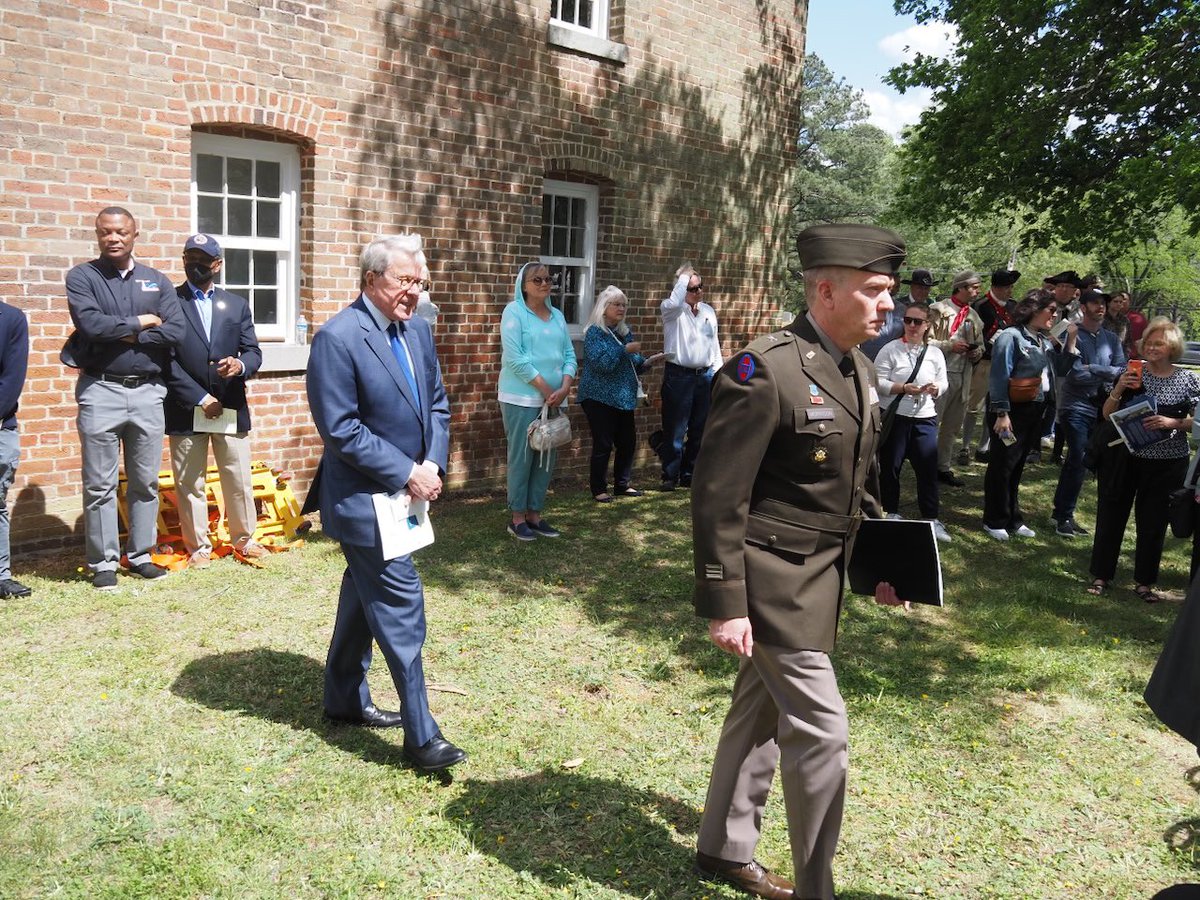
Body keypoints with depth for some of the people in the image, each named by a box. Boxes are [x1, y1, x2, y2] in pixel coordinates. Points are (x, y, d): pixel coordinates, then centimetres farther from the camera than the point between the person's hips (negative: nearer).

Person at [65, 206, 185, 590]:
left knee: (145, 482, 10)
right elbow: (90, 324, -15)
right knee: (100, 484, 3)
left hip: (148, 392, 3)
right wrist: (141, 322, -7)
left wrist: (122, 335, -9)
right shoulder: (82, 277, 2)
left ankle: (140, 554, 22)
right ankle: (103, 562, 12)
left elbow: (175, 331, -4)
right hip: (101, 391, -2)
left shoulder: (157, 281, 10)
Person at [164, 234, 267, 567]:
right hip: (187, 409, -2)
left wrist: (241, 364, -17)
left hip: (231, 406, 3)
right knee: (189, 484, 5)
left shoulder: (237, 304, 12)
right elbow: (165, 359, -6)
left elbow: (253, 351, 7)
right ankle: (198, 547, 17)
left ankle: (244, 539, 23)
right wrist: (201, 398, -12)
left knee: (239, 480, 8)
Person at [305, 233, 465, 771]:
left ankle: (345, 700, 36)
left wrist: (433, 465, -5)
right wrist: (405, 473, -18)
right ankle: (421, 735, 3)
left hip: (408, 491, 9)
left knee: (365, 593, 19)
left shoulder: (417, 330, 7)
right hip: (364, 498, -8)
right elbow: (341, 429, -20)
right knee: (402, 604, -7)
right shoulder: (338, 338, -17)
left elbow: (436, 404, 11)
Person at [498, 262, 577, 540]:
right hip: (522, 398, -6)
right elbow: (514, 357, -14)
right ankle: (517, 518, 9)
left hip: (555, 399, 6)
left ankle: (534, 515, 20)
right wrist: (545, 389, -15)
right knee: (521, 457, -1)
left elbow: (569, 354, 11)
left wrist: (564, 388, -6)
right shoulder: (514, 311, -5)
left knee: (547, 458, 9)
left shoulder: (557, 315, 14)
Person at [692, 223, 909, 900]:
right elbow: (718, 496, -20)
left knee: (761, 715, 20)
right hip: (774, 581, -9)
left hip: (822, 577, 9)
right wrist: (724, 604, -20)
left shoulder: (860, 369, 7)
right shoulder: (764, 371, -20)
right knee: (821, 730, -2)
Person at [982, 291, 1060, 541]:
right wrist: (1001, 413, -20)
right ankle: (995, 521, 11)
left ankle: (1012, 519, 24)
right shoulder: (1011, 336, -11)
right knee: (1002, 466, 1)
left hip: (1034, 413, 8)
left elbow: (1052, 375, 17)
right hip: (1012, 410, -7)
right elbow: (1000, 377, -17)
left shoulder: (1045, 342, 12)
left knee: (1017, 467, 15)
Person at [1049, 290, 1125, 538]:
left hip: (1100, 407, 6)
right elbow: (1075, 374, -15)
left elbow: (1122, 370, 0)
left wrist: (1092, 369, -10)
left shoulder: (1111, 339, 11)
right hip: (1075, 406, -5)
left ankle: (1061, 511, 22)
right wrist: (1105, 375, -7)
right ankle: (1065, 516, -2)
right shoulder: (1073, 334, -6)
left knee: (1075, 460, 12)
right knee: (1078, 460, -11)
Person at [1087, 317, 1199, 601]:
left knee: (1153, 524, 10)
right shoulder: (1132, 372, -2)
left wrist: (1173, 423, -17)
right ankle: (1101, 575, 19)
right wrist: (1119, 388, -16)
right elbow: (1108, 415, 0)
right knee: (1111, 517, 6)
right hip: (1124, 458, 0)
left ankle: (1144, 581, 24)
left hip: (1166, 465, 0)